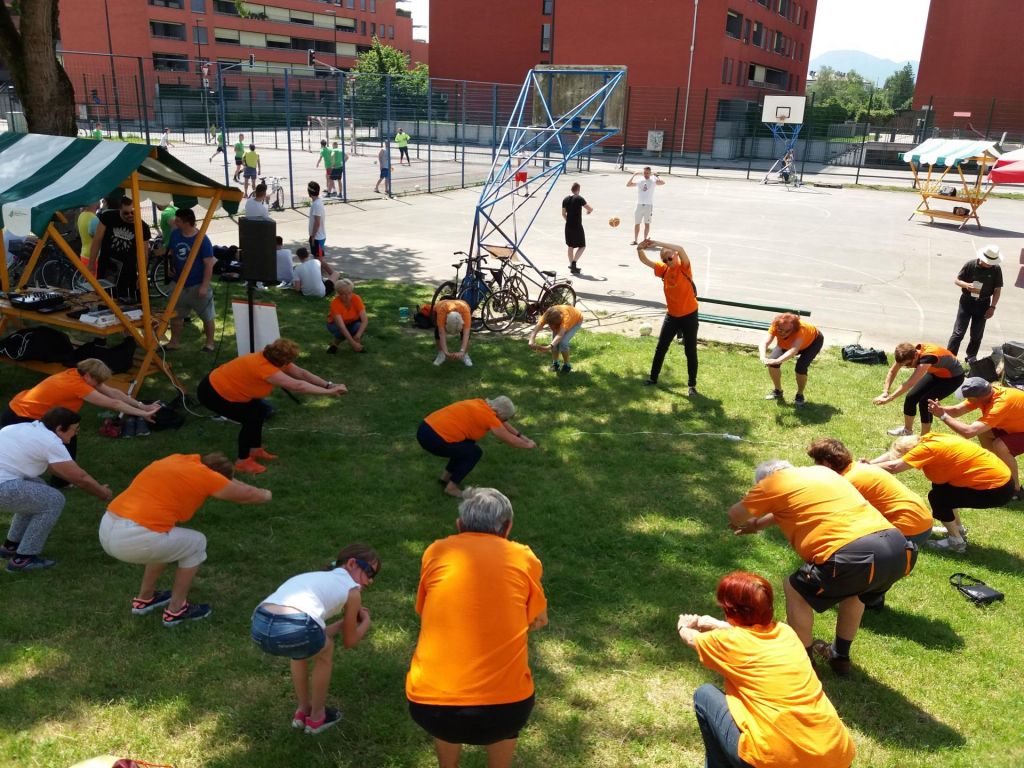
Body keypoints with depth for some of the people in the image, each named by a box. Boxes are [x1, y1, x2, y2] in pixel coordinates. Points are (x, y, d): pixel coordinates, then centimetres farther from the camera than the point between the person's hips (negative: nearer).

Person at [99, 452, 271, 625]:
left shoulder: (180, 460, 17)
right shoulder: (203, 475, -2)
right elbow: (248, 495, 12)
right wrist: (265, 494, 32)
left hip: (106, 530, 8)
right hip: (134, 539, -8)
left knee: (165, 539, 32)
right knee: (196, 544, 14)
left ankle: (144, 599, 39)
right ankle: (175, 611, 21)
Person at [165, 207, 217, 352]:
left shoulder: (202, 240, -18)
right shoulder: (175, 234, -1)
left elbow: (209, 264, -17)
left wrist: (204, 286, -20)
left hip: (197, 285, -6)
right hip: (180, 284, 6)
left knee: (207, 316, 7)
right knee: (175, 315, 15)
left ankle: (210, 343, 21)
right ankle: (175, 341, 29)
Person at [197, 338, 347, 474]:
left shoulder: (272, 358, -7)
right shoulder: (264, 367, -34)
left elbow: (301, 373, -4)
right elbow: (297, 385, -37)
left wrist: (329, 385, -10)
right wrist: (328, 392, -33)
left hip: (223, 386, 10)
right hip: (212, 393, -10)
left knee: (259, 409, 11)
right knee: (252, 418, -12)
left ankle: (255, 449, 25)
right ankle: (242, 461, 2)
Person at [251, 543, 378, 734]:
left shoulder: (316, 577, 35)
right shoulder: (351, 590, 17)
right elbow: (349, 641, 28)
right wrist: (365, 621, 45)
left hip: (259, 626, 6)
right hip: (293, 628, -6)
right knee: (325, 651, 28)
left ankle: (302, 711, 46)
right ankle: (317, 717, 38)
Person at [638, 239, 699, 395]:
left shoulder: (684, 267, -16)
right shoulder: (664, 269, -2)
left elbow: (681, 249, -35)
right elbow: (645, 260, -5)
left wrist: (657, 243, -36)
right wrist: (640, 249, -27)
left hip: (689, 316, -5)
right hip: (671, 316, 5)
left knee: (690, 351, 5)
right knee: (660, 348, 11)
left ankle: (692, 385, 15)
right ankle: (653, 378, 26)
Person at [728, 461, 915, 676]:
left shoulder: (773, 482, 11)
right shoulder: (821, 471, 31)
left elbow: (735, 516, 23)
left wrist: (746, 522, 47)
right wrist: (756, 524, 58)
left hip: (855, 555, -7)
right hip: (898, 547, 7)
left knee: (795, 590, 16)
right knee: (854, 587, 36)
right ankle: (839, 656, 46)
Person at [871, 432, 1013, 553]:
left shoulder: (927, 448, -22)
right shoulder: (928, 439, 3)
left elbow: (894, 466, -28)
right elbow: (894, 453, 7)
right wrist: (869, 463, -3)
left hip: (997, 489, -9)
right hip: (999, 477, 9)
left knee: (937, 496, -6)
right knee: (940, 487, 16)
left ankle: (956, 541, 4)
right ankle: (958, 529, 27)